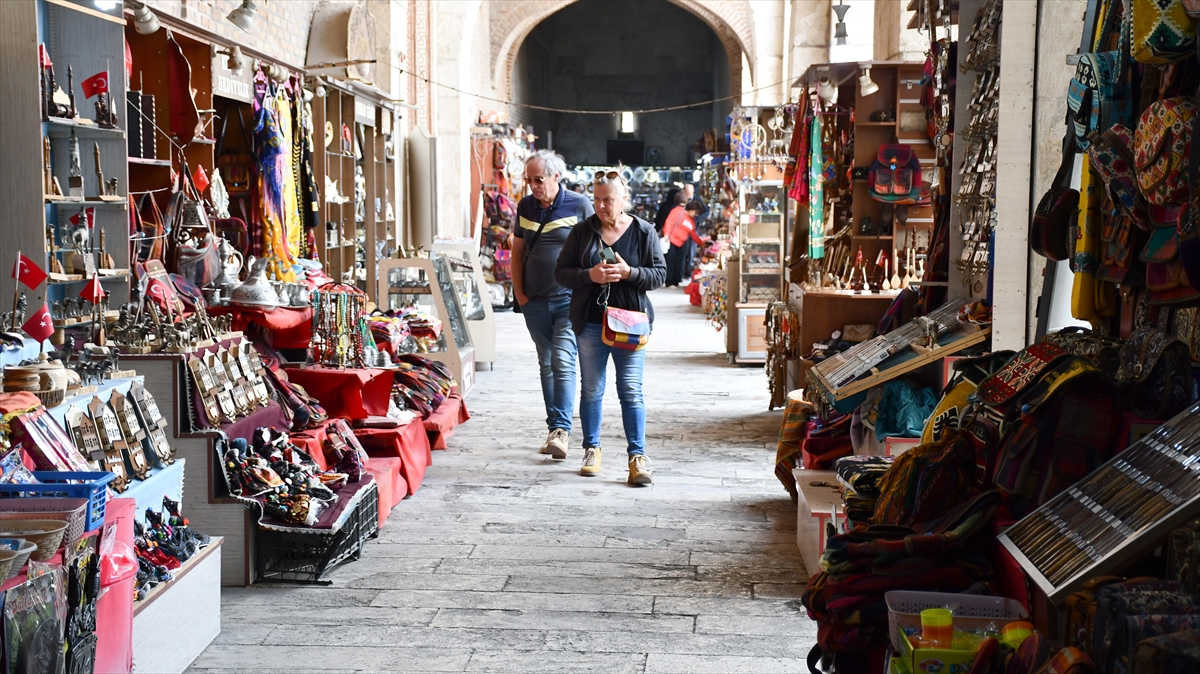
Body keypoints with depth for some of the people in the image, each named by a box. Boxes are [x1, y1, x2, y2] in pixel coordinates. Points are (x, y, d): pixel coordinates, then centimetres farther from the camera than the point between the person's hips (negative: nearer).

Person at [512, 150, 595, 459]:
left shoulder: (580, 205, -5)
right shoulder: (525, 206, 8)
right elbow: (517, 251, 14)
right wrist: (519, 292, 6)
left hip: (569, 300, -5)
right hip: (535, 302, 5)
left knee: (563, 362, -13)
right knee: (546, 364, 10)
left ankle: (561, 428, -14)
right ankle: (554, 428, 17)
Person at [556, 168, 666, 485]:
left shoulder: (643, 231, 1)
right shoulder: (582, 231, 4)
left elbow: (659, 275, 0)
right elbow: (562, 272, 3)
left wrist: (629, 273, -17)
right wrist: (589, 275, -15)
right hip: (590, 323, 2)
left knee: (631, 390, -4)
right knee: (591, 389, 9)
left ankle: (637, 455, 1)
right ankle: (592, 449, 23)